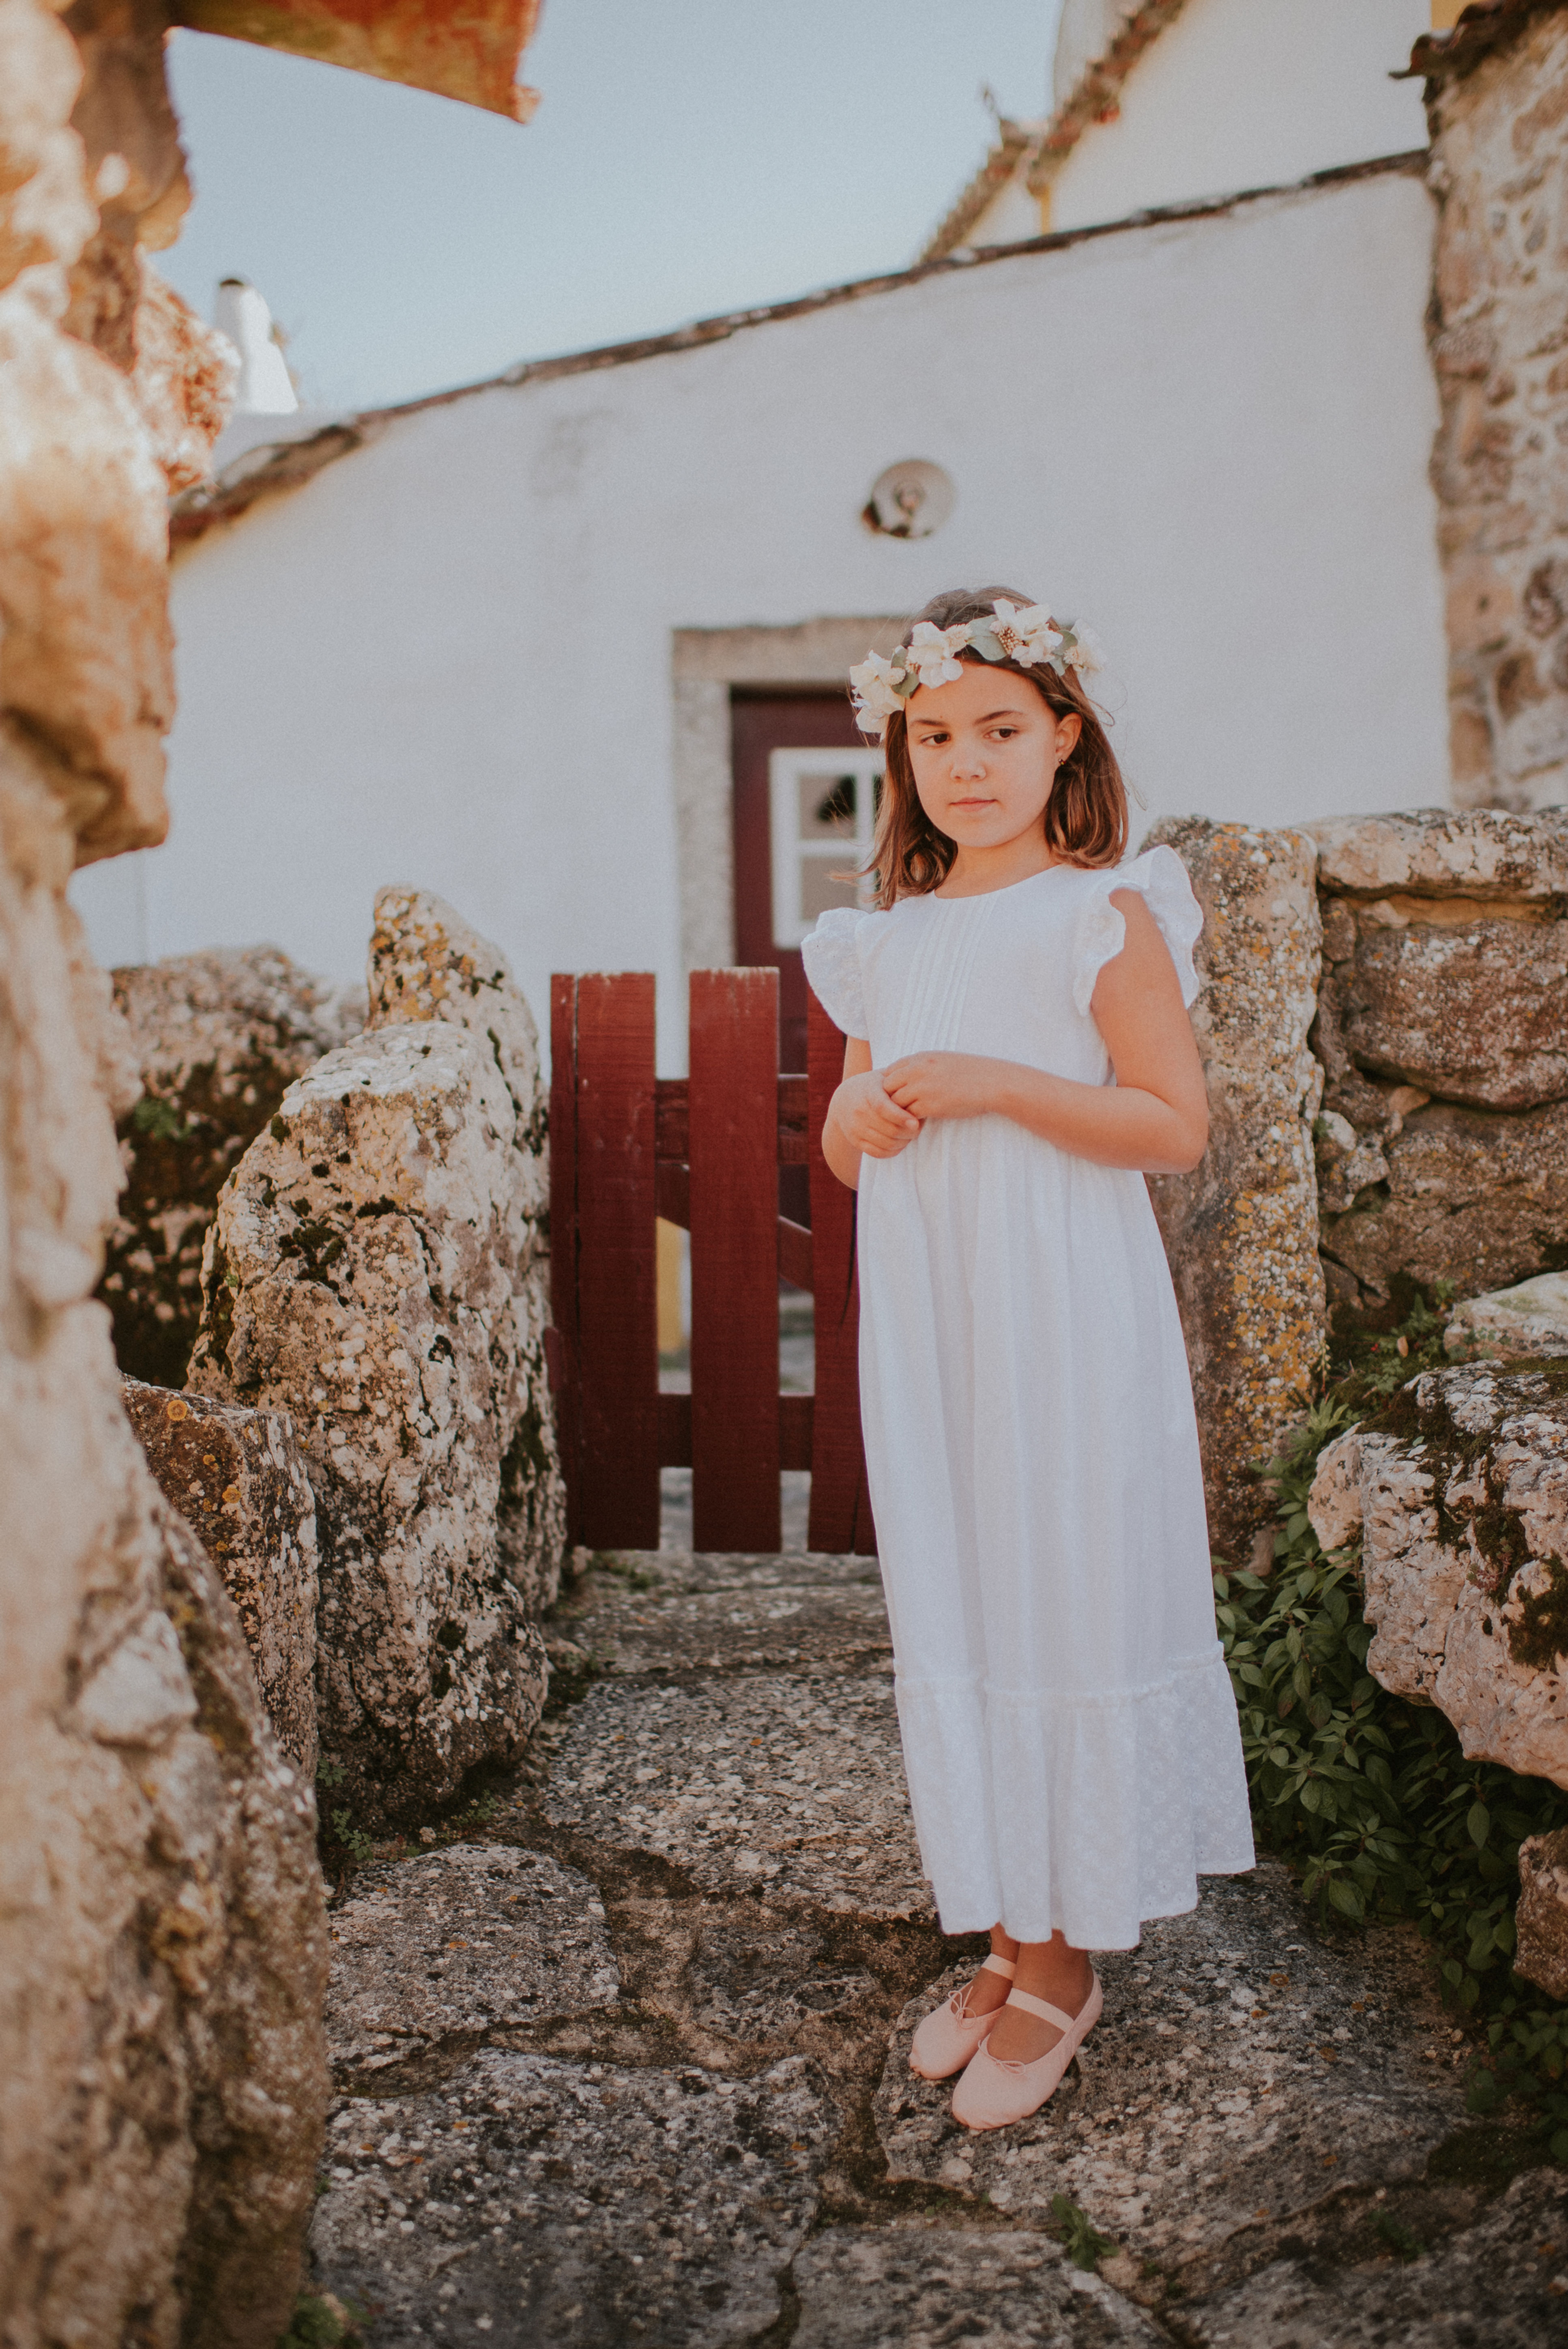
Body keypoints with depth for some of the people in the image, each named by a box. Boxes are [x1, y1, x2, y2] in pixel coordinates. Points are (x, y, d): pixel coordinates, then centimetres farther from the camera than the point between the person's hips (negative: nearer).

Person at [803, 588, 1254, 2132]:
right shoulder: (888, 943, 12)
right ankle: (1008, 1933, 25)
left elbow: (1174, 1125, -12)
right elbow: (844, 1146, 18)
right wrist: (860, 1113, -6)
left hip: (1064, 1319, -6)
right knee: (950, 1612, 10)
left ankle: (1063, 1962, 16)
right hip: (925, 1321, 6)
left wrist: (992, 1086, -19)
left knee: (1068, 1600, 1)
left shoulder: (1105, 915, -5)